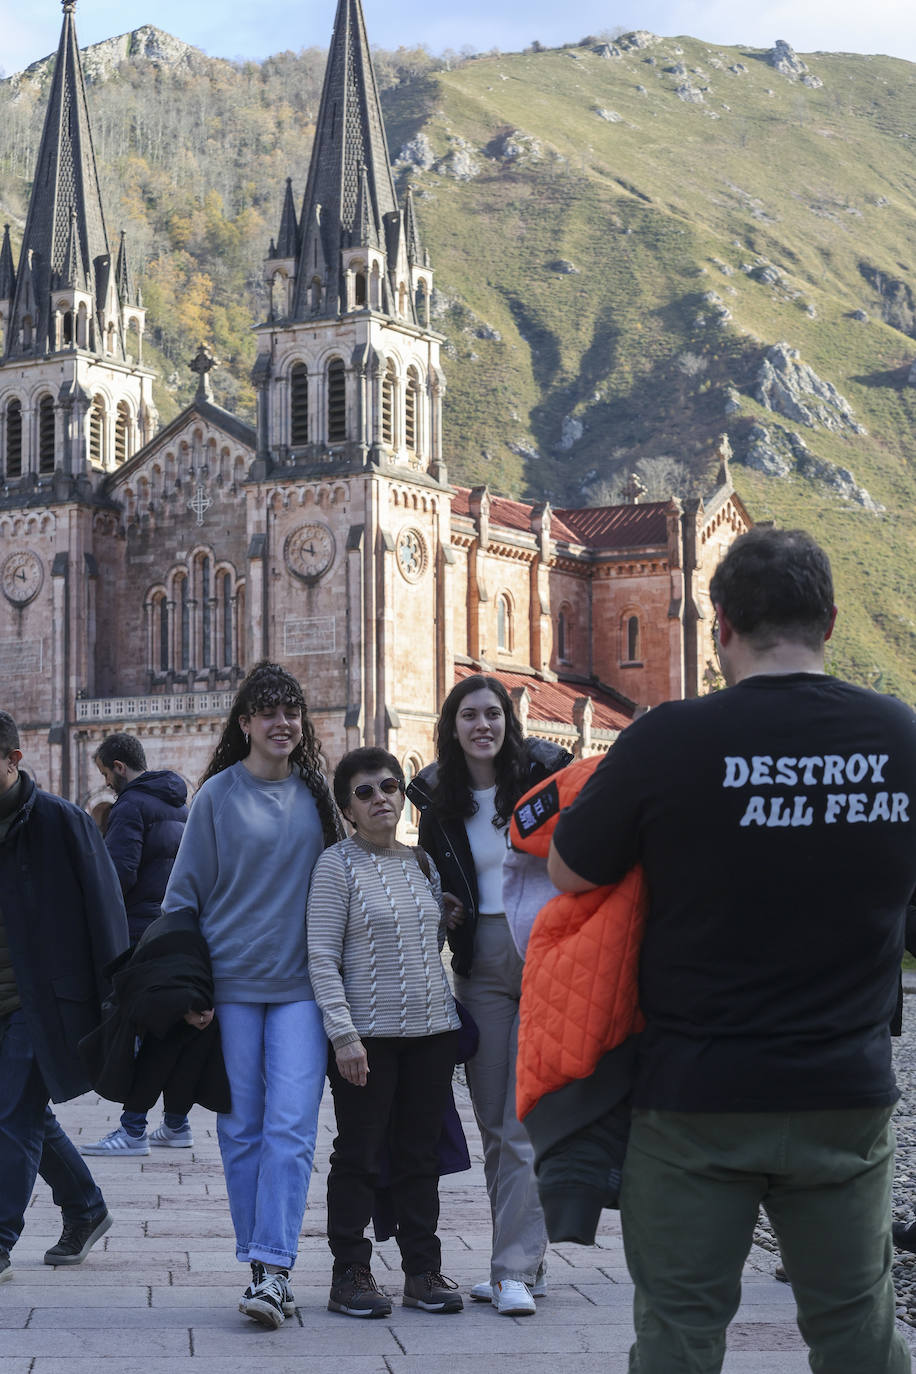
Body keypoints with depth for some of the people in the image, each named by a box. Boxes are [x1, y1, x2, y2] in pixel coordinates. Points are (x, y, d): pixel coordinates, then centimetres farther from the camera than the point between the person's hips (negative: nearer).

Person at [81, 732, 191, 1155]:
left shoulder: (131, 806, -12)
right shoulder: (179, 805, 16)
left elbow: (121, 872, -20)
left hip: (140, 930, -9)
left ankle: (133, 1131, -7)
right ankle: (176, 1124, 16)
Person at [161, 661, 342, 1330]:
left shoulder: (316, 794, 9)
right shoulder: (218, 795, 1)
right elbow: (185, 892, 3)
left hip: (301, 985, 1)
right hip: (231, 981, -1)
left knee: (291, 1126, -10)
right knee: (243, 1128, 3)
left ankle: (273, 1268, -12)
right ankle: (263, 1266, 13)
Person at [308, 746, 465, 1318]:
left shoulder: (423, 863, 12)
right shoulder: (338, 864, -4)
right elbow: (323, 957, -9)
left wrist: (453, 920, 6)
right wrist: (344, 1034, -16)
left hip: (432, 1028, 5)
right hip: (367, 1031, -5)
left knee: (421, 1153, 10)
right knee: (360, 1155, 1)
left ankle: (423, 1269, 18)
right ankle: (351, 1274, 10)